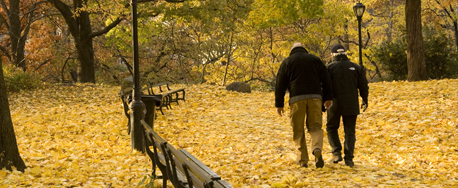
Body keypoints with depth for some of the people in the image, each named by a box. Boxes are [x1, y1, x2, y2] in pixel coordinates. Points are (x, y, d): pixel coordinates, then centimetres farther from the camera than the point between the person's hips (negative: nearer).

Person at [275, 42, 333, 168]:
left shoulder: (287, 62, 11)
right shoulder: (315, 59, 16)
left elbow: (280, 84, 5)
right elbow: (326, 79, 11)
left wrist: (279, 104, 7)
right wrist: (328, 97, 14)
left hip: (297, 99, -1)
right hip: (314, 97, 1)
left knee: (298, 130, 5)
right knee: (315, 126, 6)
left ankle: (303, 160, 0)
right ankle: (317, 149, -22)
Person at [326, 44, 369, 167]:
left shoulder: (330, 68, -2)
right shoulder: (356, 68, 6)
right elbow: (363, 86, 7)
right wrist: (365, 100, 19)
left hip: (335, 105, -2)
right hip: (352, 105, 2)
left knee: (332, 128, 17)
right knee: (350, 132, 7)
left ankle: (336, 153, 3)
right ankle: (349, 158, -3)